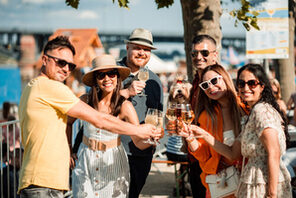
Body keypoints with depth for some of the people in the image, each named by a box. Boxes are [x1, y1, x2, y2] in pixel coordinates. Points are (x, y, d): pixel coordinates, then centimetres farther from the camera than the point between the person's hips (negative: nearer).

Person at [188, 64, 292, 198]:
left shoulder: (262, 110, -11)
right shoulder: (251, 116, 19)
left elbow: (274, 154, -19)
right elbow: (232, 153, 15)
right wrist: (204, 135, 9)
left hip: (265, 186, -9)